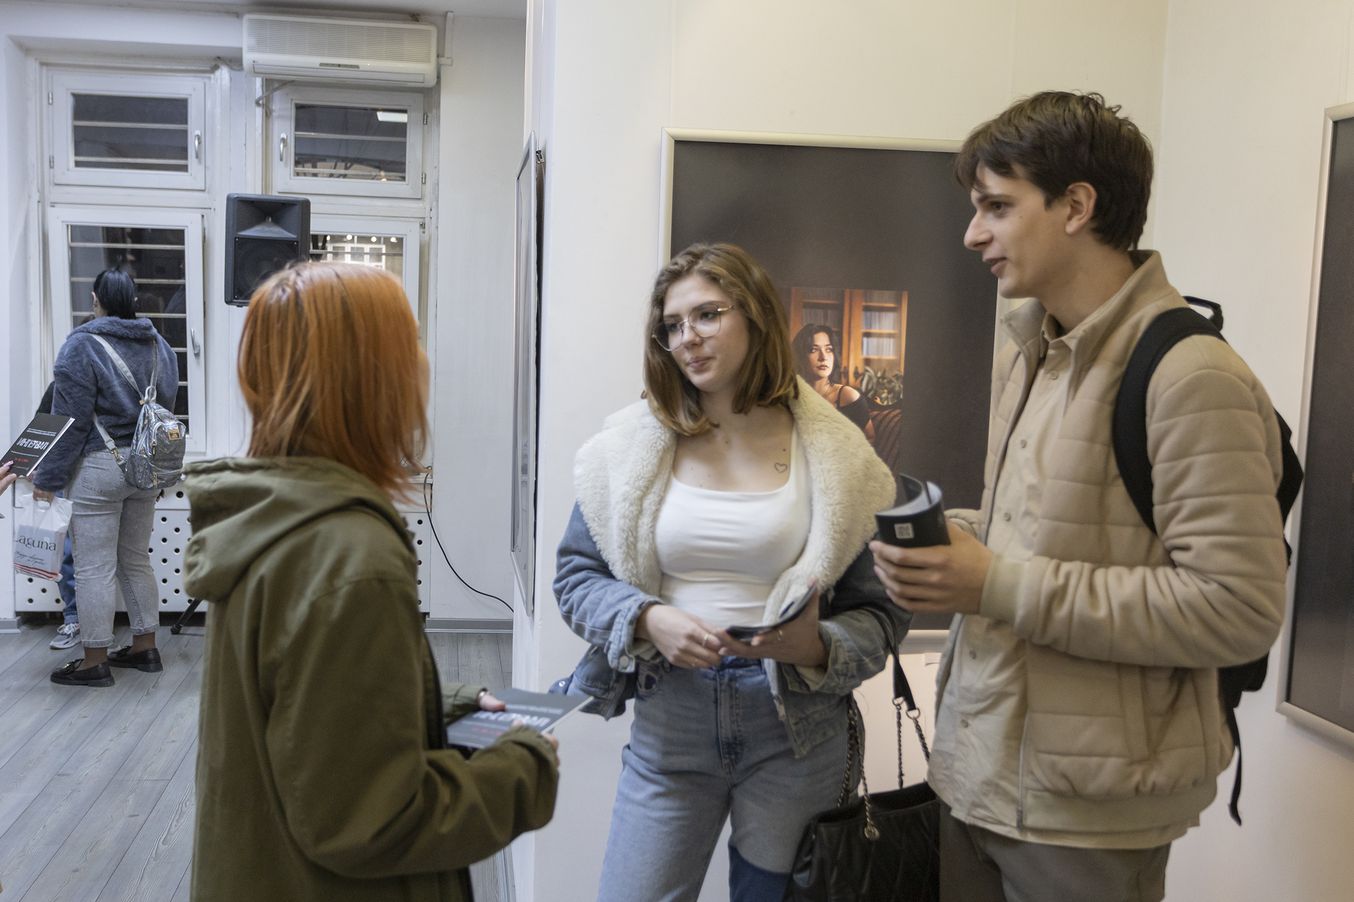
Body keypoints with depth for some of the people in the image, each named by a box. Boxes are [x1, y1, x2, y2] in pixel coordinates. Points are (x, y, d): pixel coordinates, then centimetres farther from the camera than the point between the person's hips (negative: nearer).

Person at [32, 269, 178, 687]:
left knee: (94, 568, 1)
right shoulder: (158, 344, 6)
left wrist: (47, 479, -7)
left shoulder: (82, 346, -12)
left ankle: (94, 662, 8)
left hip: (98, 469, -6)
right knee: (136, 560, 16)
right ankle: (145, 647, 23)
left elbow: (71, 421, -14)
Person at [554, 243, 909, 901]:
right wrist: (649, 620, -15)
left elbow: (881, 613, -1)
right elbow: (575, 574, 3)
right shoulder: (635, 446, -1)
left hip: (796, 729, 0)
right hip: (669, 720, 1)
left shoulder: (832, 454, -4)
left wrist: (817, 648, -21)